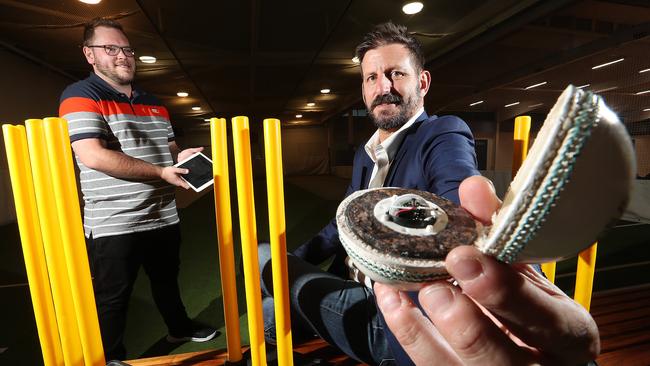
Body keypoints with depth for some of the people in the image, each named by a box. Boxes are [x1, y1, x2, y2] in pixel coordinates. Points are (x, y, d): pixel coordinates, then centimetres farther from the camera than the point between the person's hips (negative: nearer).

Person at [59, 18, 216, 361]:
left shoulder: (154, 104, 14)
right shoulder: (81, 96, -9)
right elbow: (92, 156, -23)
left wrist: (181, 157, -2)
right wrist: (161, 173, -22)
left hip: (164, 217, 7)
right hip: (114, 225, -7)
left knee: (167, 279, 25)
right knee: (112, 299, 12)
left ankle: (179, 327, 47)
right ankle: (112, 357, 36)